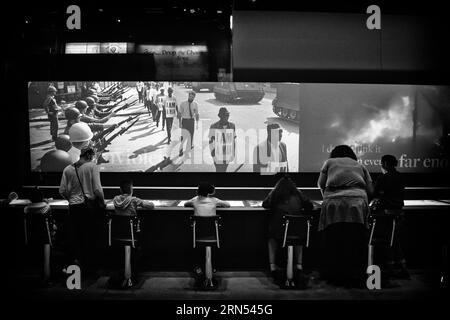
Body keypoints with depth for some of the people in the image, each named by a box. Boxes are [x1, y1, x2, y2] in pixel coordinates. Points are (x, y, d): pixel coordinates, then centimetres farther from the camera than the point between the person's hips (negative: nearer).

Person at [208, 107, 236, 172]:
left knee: (223, 170, 16)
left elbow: (233, 140, 8)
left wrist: (233, 153, 9)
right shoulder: (214, 127, -12)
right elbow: (211, 142, -8)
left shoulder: (232, 126, 0)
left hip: (228, 155, 4)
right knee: (219, 170, -2)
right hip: (218, 155, -4)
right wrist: (213, 155, -11)